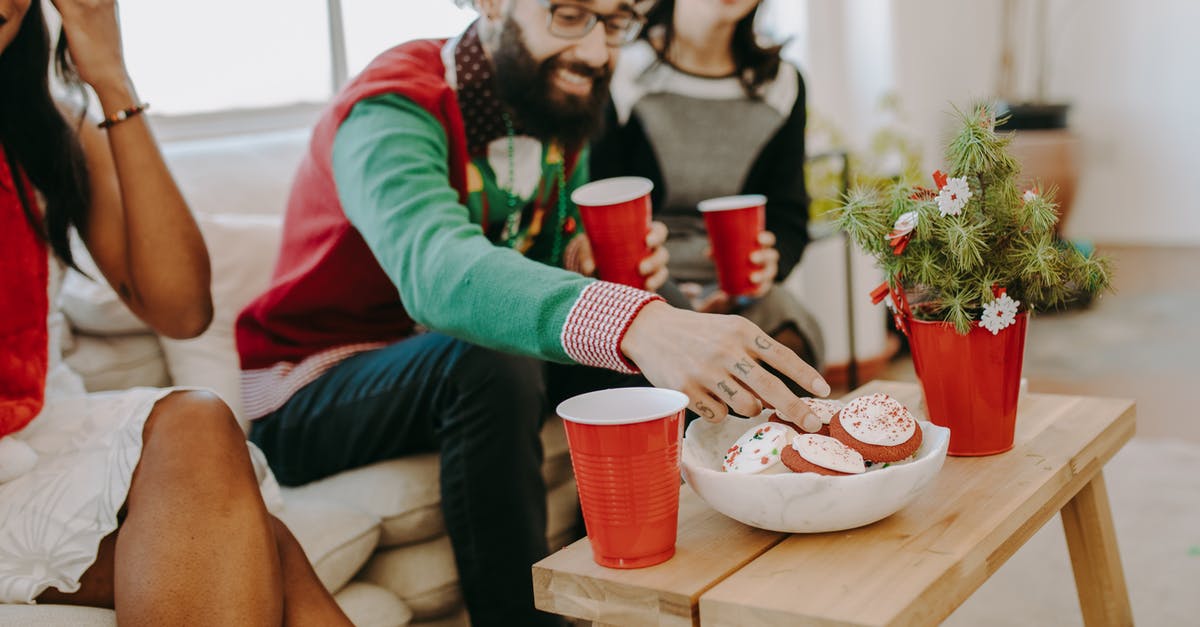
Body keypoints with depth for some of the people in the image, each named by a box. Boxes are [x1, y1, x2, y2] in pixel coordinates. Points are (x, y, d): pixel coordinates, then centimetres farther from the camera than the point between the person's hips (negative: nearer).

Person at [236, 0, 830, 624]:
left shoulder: (559, 101, -1)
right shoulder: (392, 113, -25)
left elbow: (547, 251, 7)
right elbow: (436, 268, -46)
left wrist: (582, 257, -19)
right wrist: (634, 323, -61)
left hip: (451, 366, 7)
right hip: (308, 400, -7)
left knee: (647, 341, -9)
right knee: (492, 361, -35)